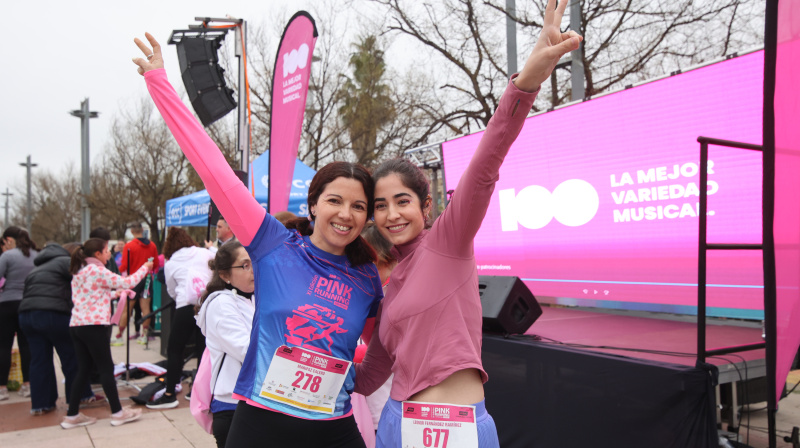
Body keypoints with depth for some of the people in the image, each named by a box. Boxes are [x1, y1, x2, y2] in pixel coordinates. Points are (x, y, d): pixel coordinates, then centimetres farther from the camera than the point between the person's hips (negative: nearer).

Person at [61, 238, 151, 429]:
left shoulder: (79, 272, 17)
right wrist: (144, 268, 1)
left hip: (76, 325, 8)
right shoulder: (97, 271, -9)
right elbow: (126, 282, -11)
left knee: (83, 370, 13)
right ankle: (117, 413, 8)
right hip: (93, 325, -8)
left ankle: (72, 416, 15)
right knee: (106, 369, 0)